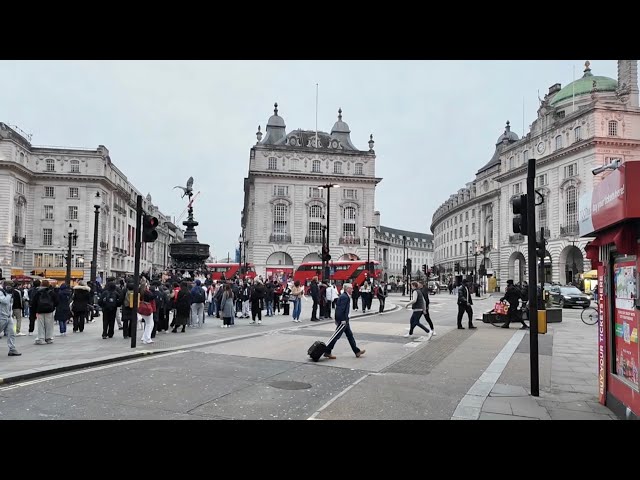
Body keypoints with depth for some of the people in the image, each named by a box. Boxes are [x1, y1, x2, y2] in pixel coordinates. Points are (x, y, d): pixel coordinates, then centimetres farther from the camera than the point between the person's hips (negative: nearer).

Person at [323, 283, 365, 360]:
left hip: (344, 320, 11)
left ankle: (357, 351, 21)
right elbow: (341, 309, -24)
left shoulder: (345, 296, 14)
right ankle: (327, 352, 1)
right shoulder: (344, 297, -18)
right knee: (336, 336, -5)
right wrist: (343, 320, -23)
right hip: (343, 320, -11)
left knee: (350, 335, 14)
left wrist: (337, 319, 16)